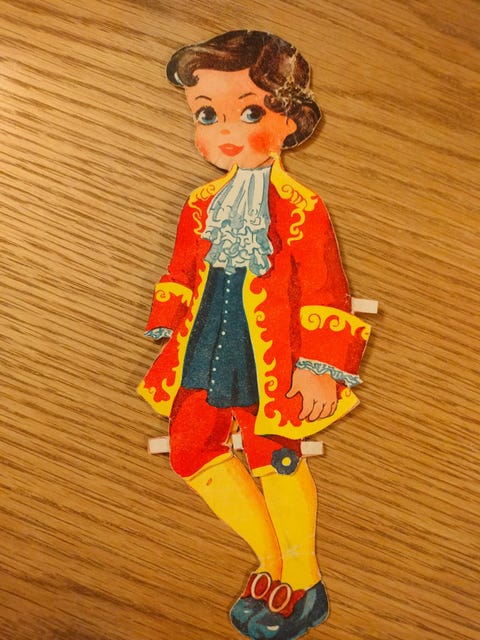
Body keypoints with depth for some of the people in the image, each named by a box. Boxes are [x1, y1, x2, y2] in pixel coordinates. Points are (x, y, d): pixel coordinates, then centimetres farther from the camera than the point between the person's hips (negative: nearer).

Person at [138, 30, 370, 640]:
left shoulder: (300, 208, -11)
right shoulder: (202, 204, 8)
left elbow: (323, 294, -11)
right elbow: (182, 275, 17)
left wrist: (321, 369, -14)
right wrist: (170, 336, 17)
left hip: (269, 357, -7)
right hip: (207, 354, 7)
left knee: (274, 456, 0)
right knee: (190, 450, 9)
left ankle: (303, 583, 27)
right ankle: (274, 562, 28)